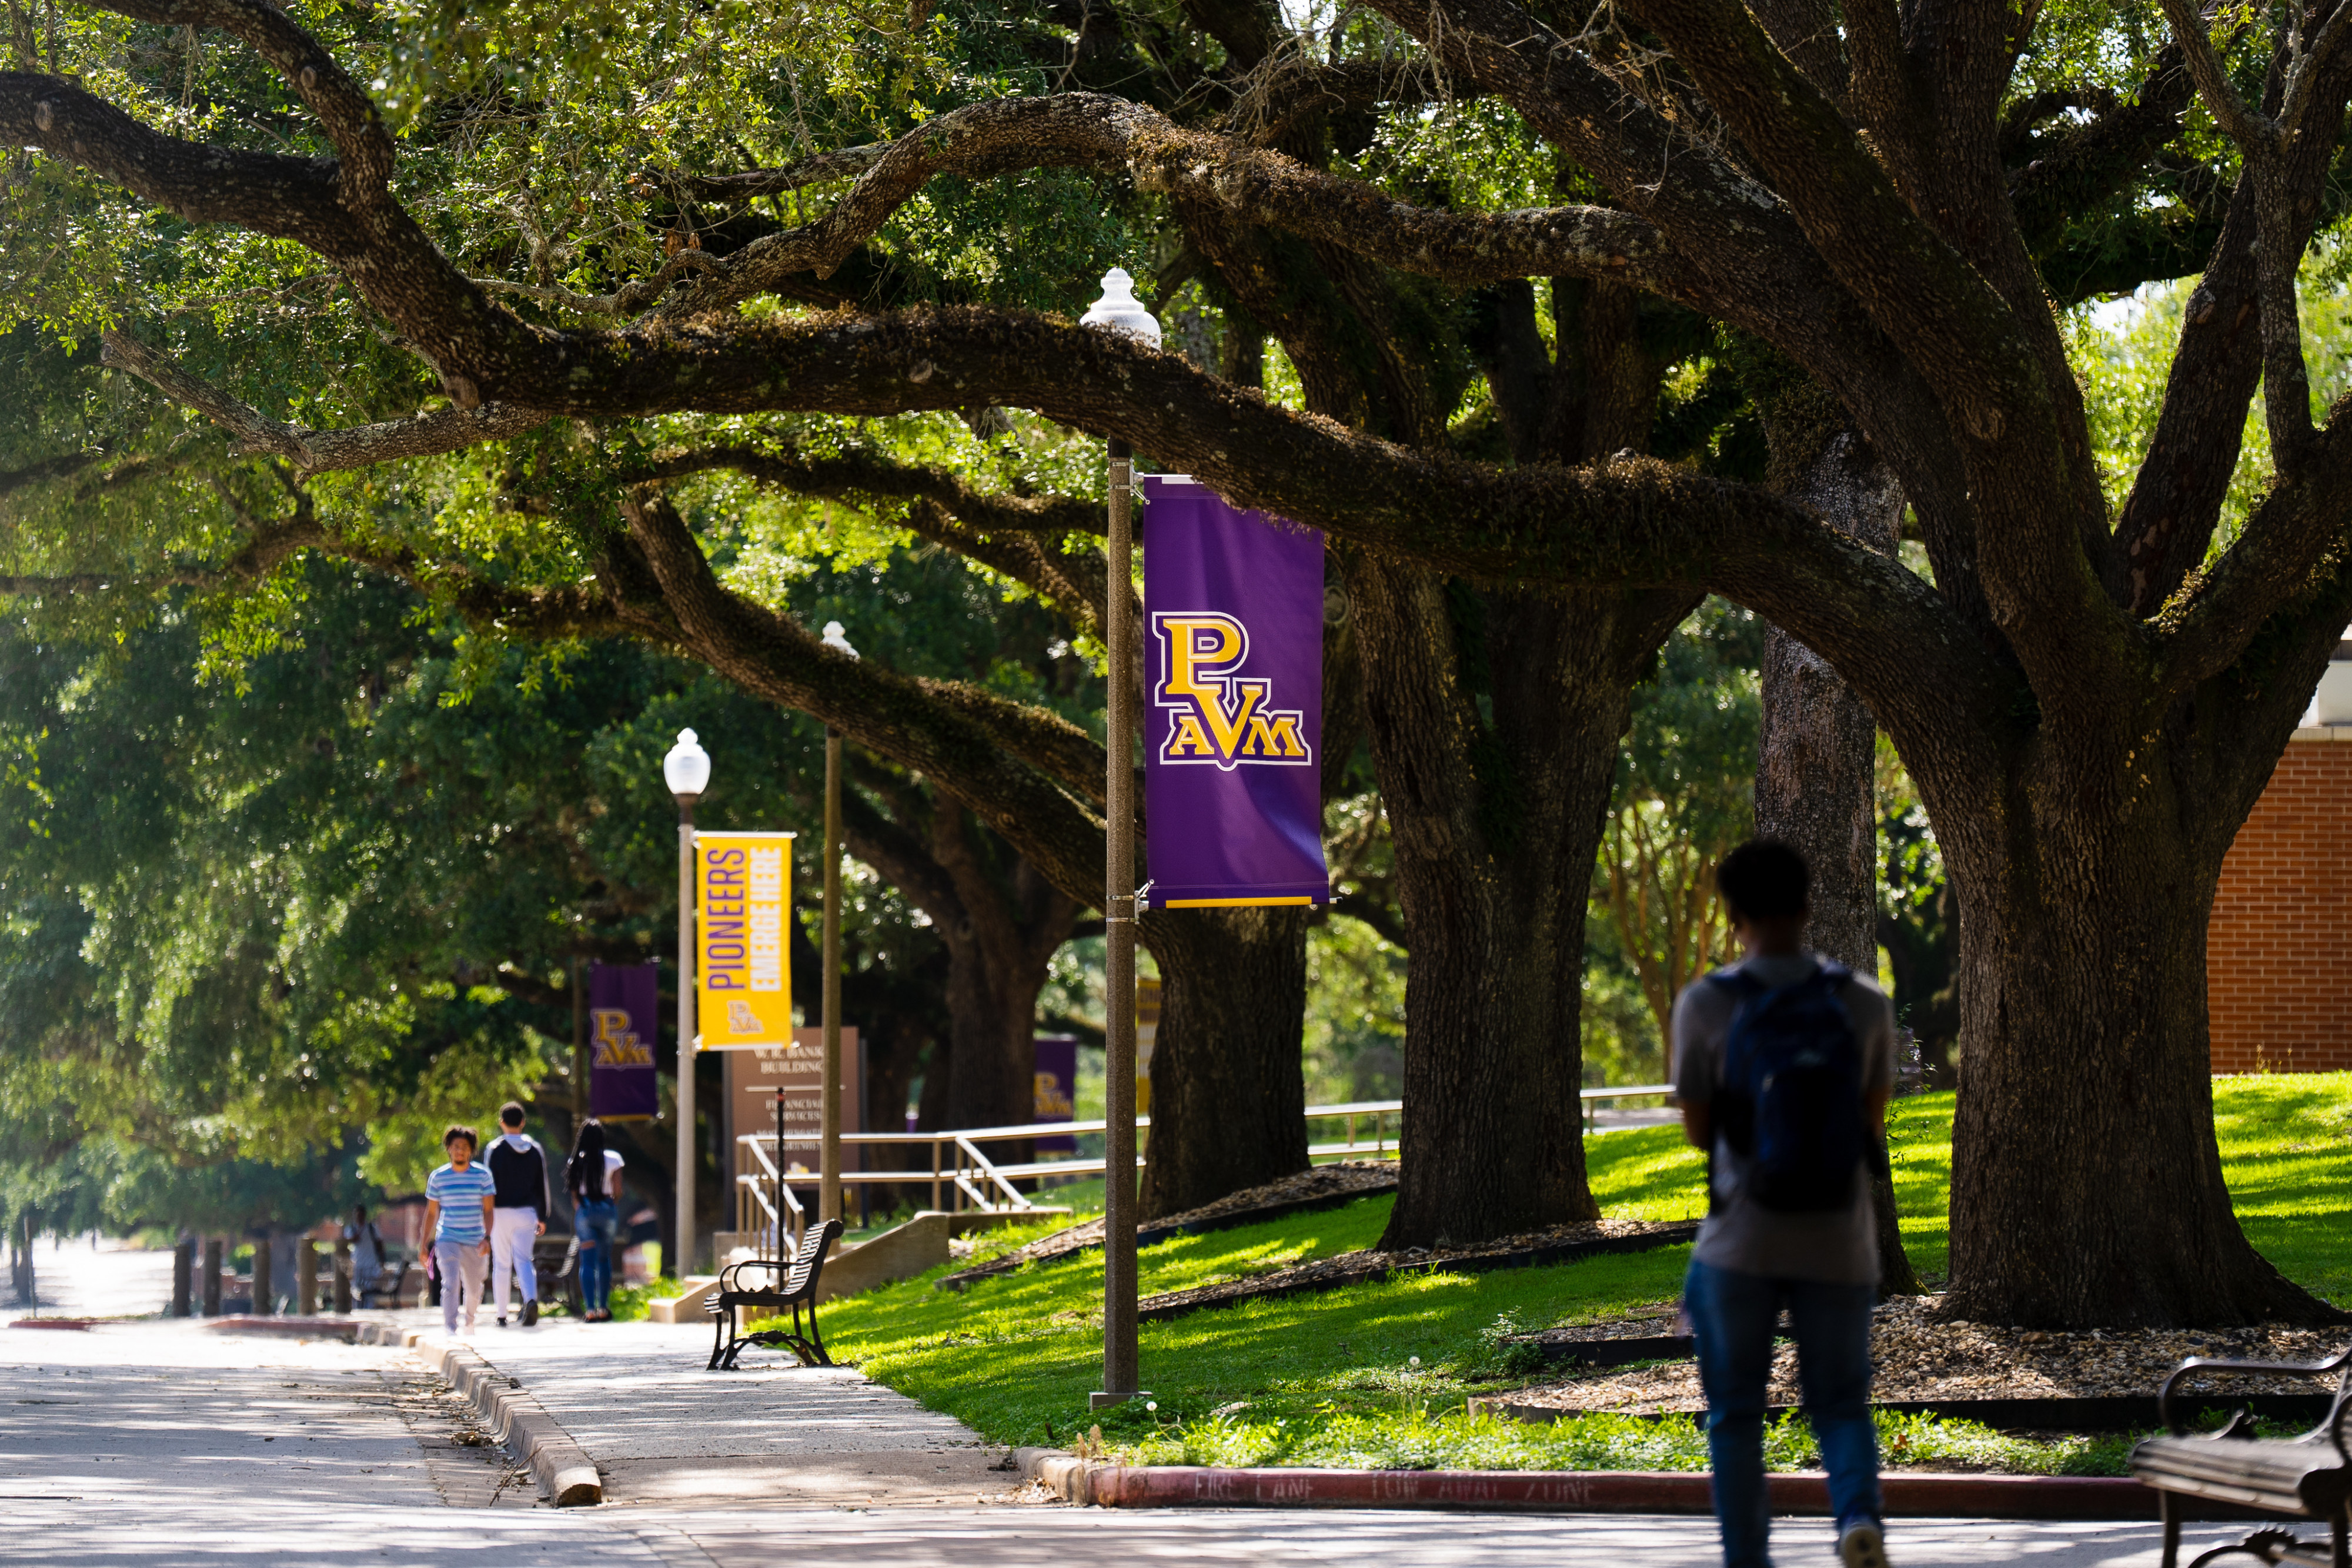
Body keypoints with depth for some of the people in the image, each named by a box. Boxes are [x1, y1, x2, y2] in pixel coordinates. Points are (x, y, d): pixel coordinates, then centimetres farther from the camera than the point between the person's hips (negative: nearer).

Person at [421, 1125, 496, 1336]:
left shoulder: (482, 1176, 1)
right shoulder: (438, 1177, 3)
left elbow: (488, 1210, -1)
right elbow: (431, 1212, 10)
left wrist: (487, 1237, -14)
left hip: (475, 1243, 1)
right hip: (447, 1240, -1)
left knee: (474, 1290, 12)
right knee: (450, 1284, -19)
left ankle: (469, 1322, 40)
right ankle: (449, 1329, -22)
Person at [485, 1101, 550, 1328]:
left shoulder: (495, 1149, -5)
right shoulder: (535, 1150, 6)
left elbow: (488, 1184, -6)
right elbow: (542, 1186, 10)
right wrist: (543, 1217, 18)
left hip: (501, 1213, -2)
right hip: (527, 1213, 2)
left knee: (501, 1265, 7)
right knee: (523, 1260, 0)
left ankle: (502, 1316, 9)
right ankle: (531, 1300, -27)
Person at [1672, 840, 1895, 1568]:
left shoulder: (1706, 1007, -9)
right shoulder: (1864, 1006, -2)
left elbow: (1698, 1130, 0)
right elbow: (1874, 1129, 6)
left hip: (1741, 1242, -1)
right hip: (1838, 1244, 2)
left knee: (1735, 1414, 13)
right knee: (1840, 1404, 12)